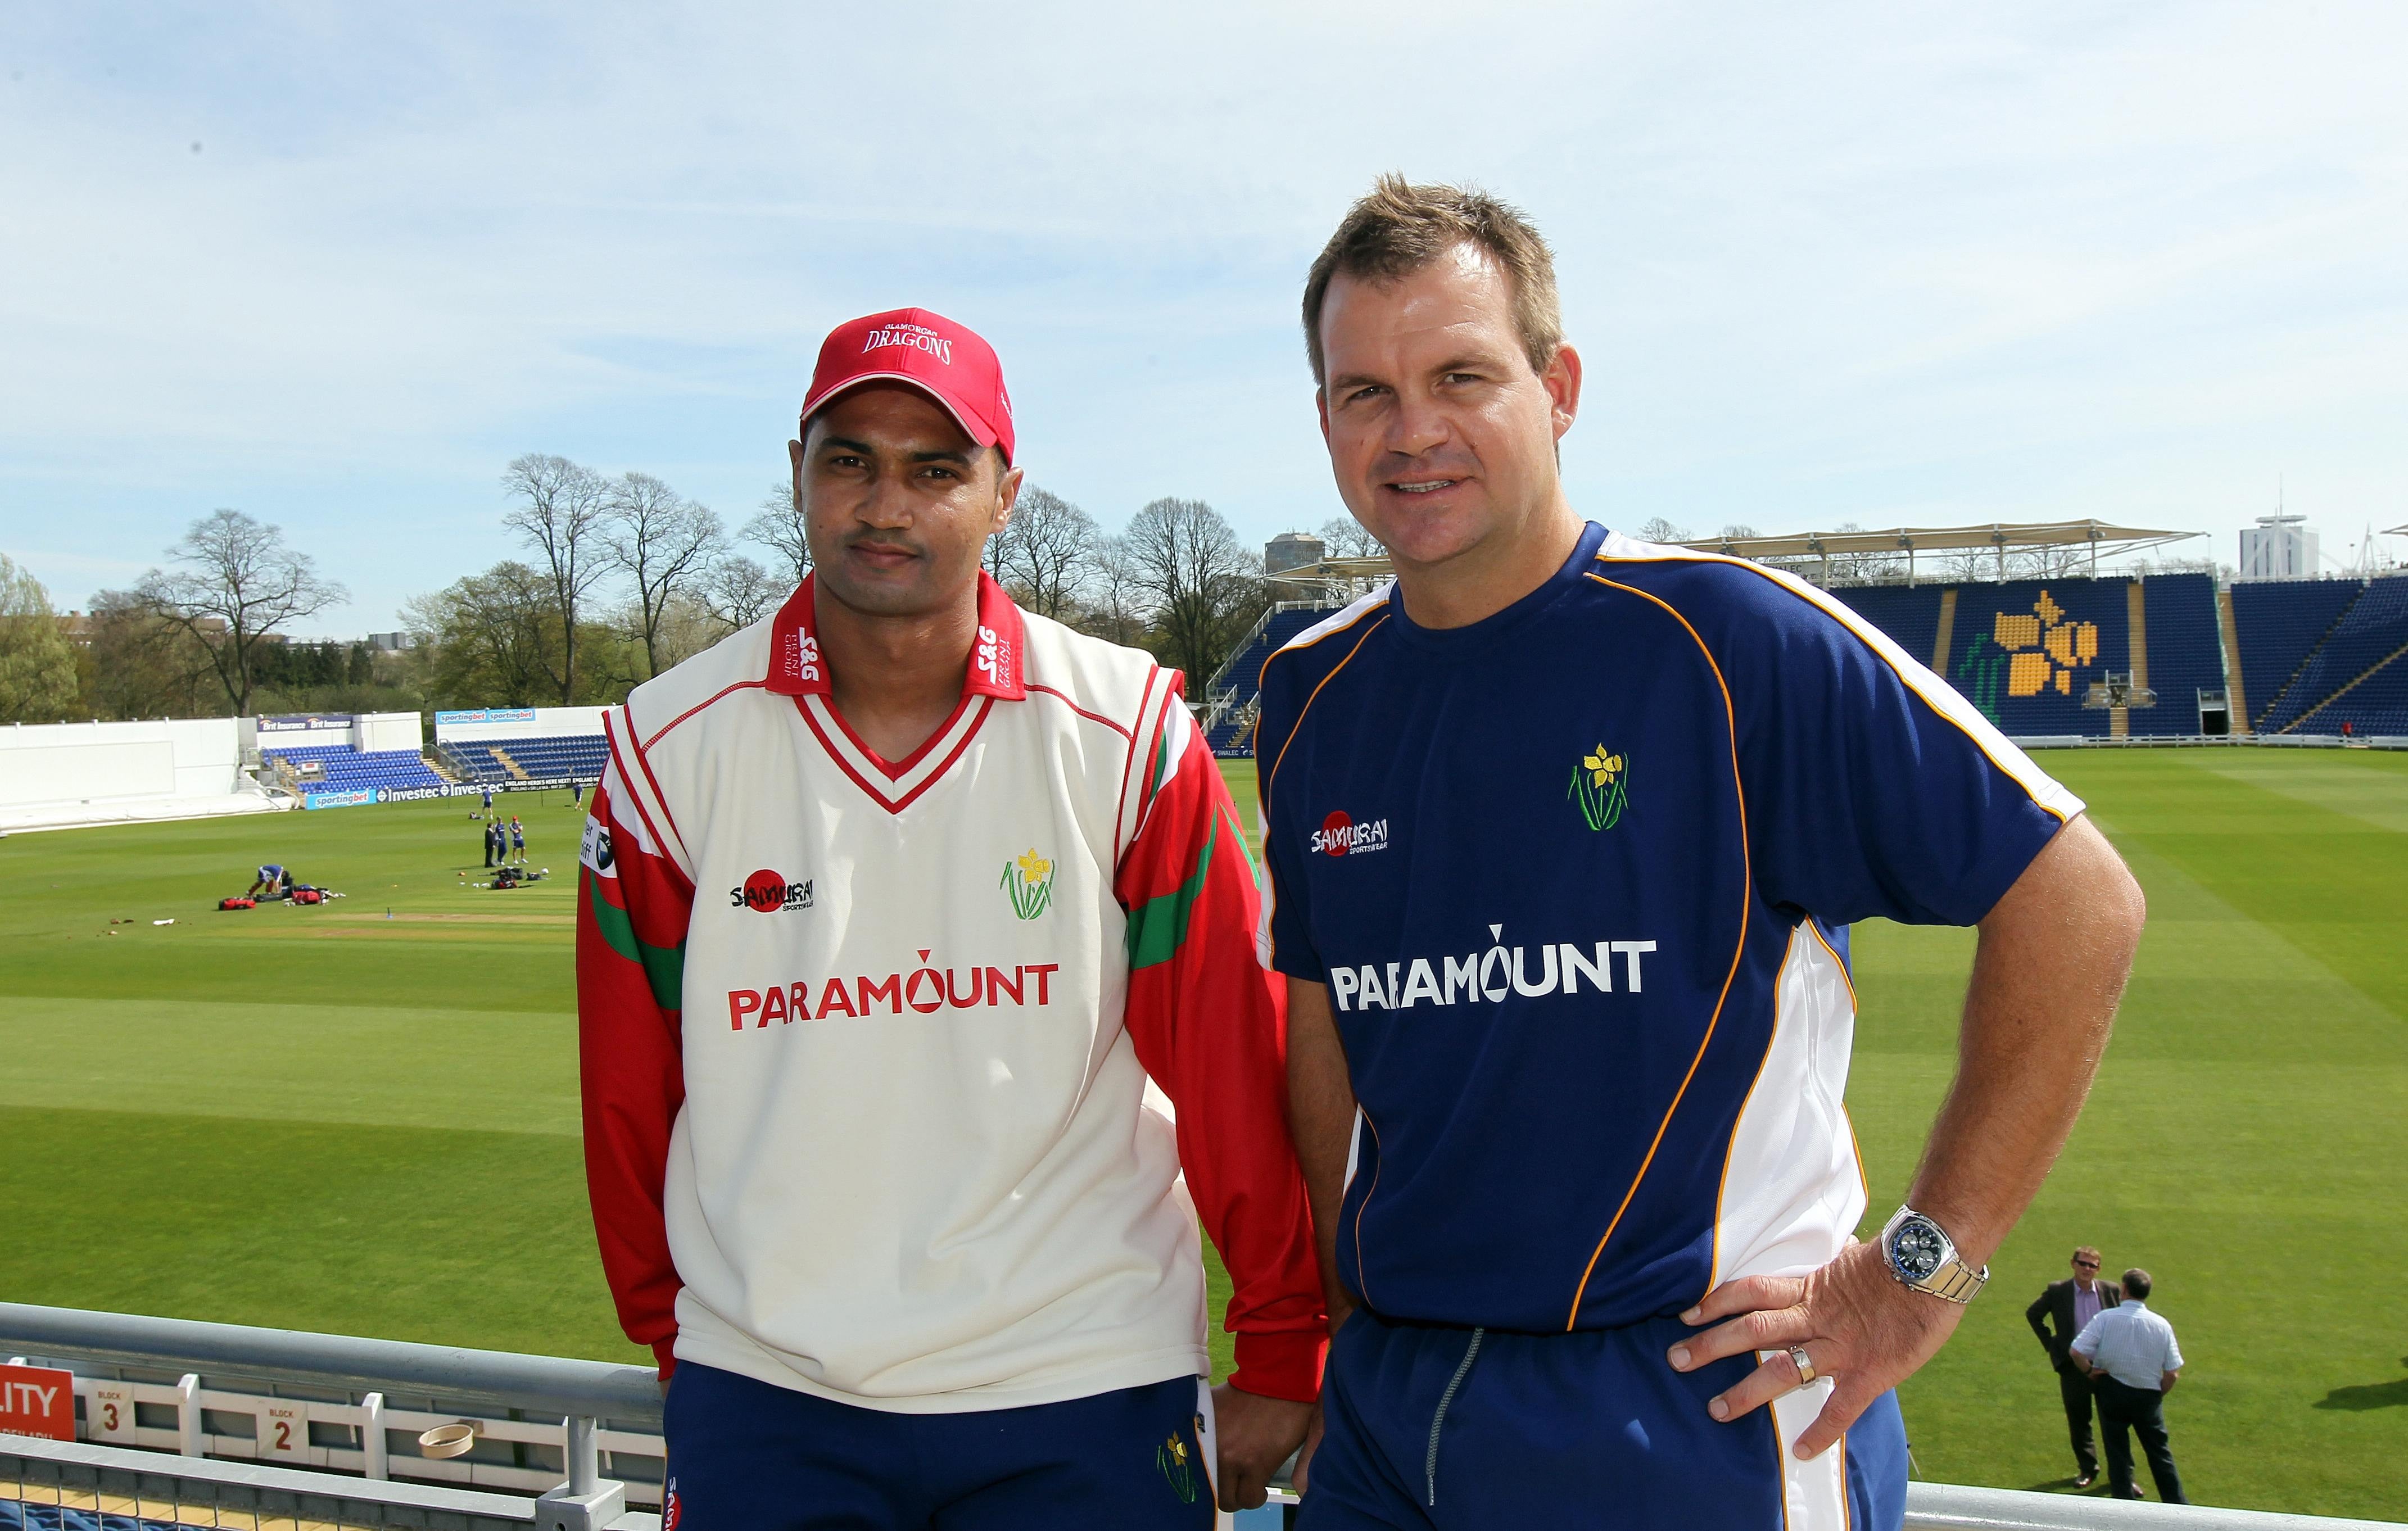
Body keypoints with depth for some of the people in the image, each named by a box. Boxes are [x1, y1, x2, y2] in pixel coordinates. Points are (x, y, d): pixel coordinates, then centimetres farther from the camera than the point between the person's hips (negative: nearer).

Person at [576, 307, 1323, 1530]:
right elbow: (630, 1090, 4)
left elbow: (1235, 1064, -5)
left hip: (1084, 1398, 0)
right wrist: (671, 1335, 12)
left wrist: (1280, 1359, 0)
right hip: (764, 1403, 1)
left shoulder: (1125, 733, -9)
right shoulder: (669, 750, -5)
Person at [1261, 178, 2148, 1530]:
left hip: (1703, 1410, -4)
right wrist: (1361, 1310, 7)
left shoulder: (1730, 638, -14)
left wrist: (1922, 1267, -12)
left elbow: (2076, 898, -11)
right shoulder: (1310, 698, 2)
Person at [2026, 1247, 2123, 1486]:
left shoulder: (2112, 1291, -3)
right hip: (2073, 1366, 0)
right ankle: (2087, 1469, 23)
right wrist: (2050, 1343, 3)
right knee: (2079, 1422, 8)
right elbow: (2033, 1315, 9)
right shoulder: (2057, 1291, -4)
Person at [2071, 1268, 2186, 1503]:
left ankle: (2125, 1501, 16)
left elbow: (2077, 1352, -22)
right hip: (2148, 1396, 2)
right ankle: (2178, 1506, 23)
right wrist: (2158, 1394, 10)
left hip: (2112, 1392, -2)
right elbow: (2173, 1374, -7)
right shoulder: (2162, 1325, -8)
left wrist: (2090, 1370, -2)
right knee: (2160, 1452, 17)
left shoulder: (2106, 1318, -15)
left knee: (2117, 1451, 11)